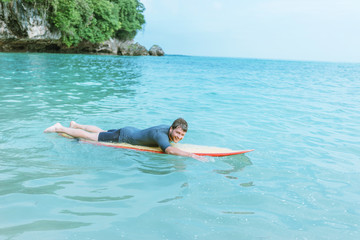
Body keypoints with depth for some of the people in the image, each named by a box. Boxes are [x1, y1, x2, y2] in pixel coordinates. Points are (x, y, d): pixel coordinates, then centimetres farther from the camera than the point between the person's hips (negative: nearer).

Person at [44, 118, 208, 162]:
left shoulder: (168, 129, -11)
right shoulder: (161, 134, -37)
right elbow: (169, 150, -56)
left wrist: (172, 140, -1)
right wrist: (191, 155, -58)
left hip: (130, 131, 8)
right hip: (122, 137, -8)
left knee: (101, 132, 30)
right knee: (89, 137, 8)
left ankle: (76, 125, 54)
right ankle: (59, 128, 27)